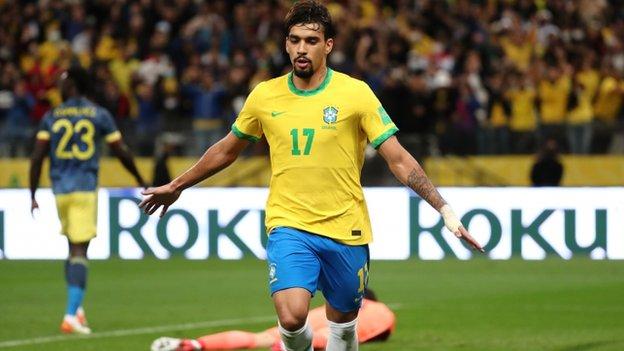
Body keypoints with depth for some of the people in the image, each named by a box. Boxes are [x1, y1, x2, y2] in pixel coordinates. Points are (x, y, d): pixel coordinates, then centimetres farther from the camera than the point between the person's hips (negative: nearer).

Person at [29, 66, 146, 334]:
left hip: (60, 190, 2)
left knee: (73, 247, 18)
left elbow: (37, 157, -1)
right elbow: (121, 152, 4)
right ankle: (71, 314, -16)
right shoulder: (99, 115, 2)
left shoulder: (51, 117, 5)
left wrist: (33, 195, 4)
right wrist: (139, 179, 19)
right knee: (79, 251, -7)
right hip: (86, 189, -2)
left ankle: (77, 308, 15)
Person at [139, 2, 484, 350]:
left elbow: (399, 159, -4)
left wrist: (444, 208, -13)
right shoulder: (264, 96, 2)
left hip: (346, 230, 0)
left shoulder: (356, 93, -5)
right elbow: (226, 151, 19)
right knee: (292, 317, -22)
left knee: (343, 322, 10)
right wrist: (176, 186, 26)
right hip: (289, 226, 0)